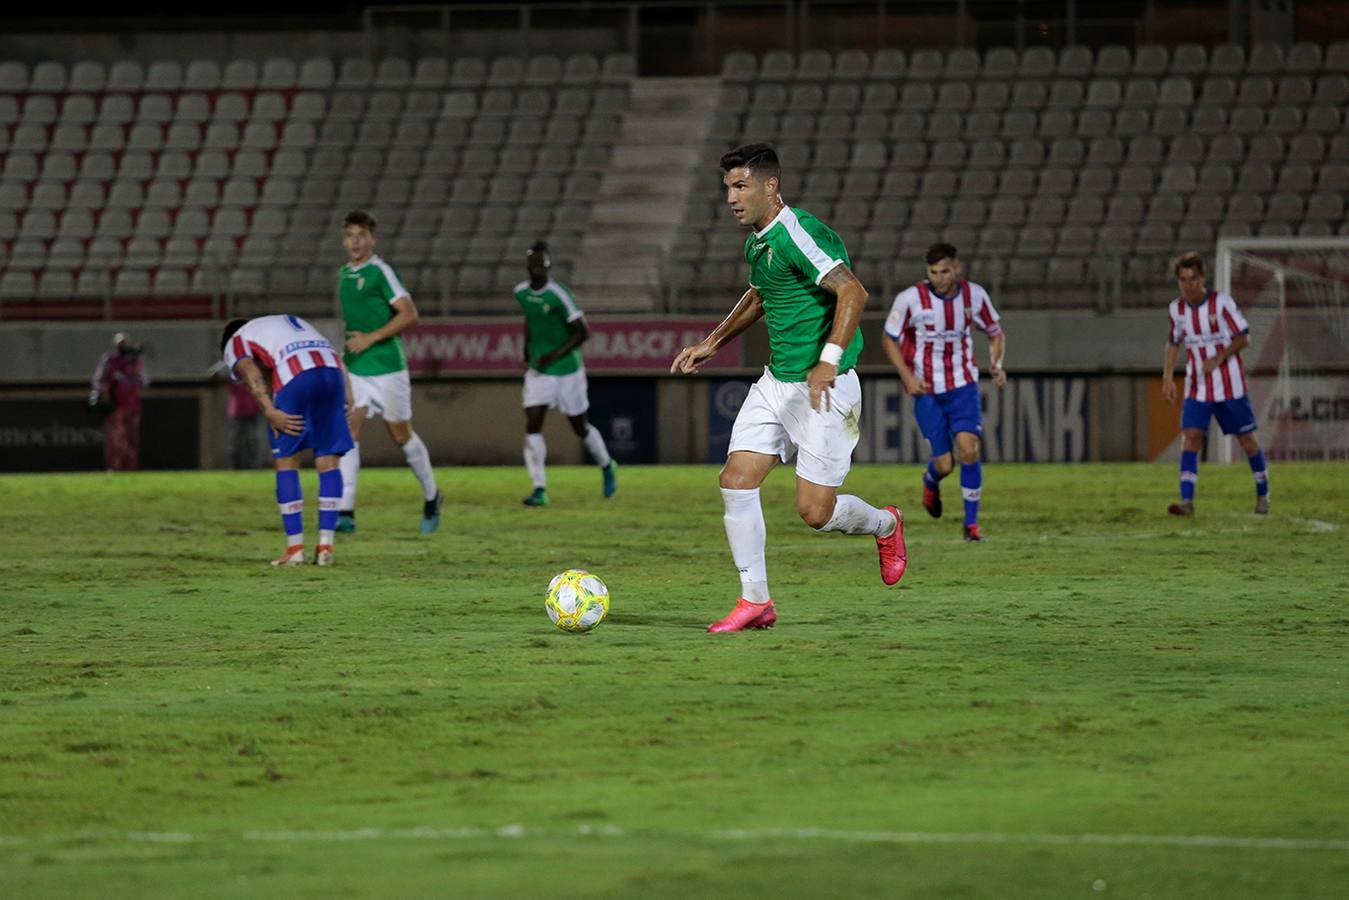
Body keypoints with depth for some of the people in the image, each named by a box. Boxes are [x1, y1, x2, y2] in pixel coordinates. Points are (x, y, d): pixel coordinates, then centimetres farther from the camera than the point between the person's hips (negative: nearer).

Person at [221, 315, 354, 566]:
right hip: (331, 371, 4)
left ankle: (295, 547, 6)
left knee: (286, 462, 9)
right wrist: (347, 396, 16)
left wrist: (270, 412, -9)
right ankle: (325, 546, 7)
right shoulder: (292, 321, 41)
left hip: (294, 376, -4)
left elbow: (250, 371, -1)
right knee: (328, 460, 11)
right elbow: (336, 358, 26)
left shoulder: (235, 342, 24)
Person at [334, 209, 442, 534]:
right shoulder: (344, 273, 11)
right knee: (348, 431, -10)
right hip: (354, 369, 6)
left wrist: (370, 339, -19)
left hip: (386, 367, -6)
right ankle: (345, 512, -15)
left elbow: (409, 315, -17)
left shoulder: (380, 271, -11)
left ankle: (431, 496, 28)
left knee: (401, 435, 7)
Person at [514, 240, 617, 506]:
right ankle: (539, 489, -10)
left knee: (581, 427, 9)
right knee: (532, 426, -12)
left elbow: (583, 332, -17)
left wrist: (555, 355, -24)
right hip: (537, 371, 4)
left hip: (567, 370, -4)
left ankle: (607, 467, 38)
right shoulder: (521, 292, 0)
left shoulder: (558, 294, -19)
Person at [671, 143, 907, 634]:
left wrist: (829, 361, -37)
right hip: (776, 382, 9)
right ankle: (755, 601, 4)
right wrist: (711, 343, 29)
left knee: (814, 512, -6)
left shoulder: (799, 234, -19)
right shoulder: (756, 243, 11)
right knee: (736, 481, -4)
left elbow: (852, 291, -29)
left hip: (824, 388, -9)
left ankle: (885, 525, 27)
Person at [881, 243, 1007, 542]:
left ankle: (972, 523, -5)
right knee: (944, 465, -3)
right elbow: (890, 340, -1)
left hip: (963, 385, 1)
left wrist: (996, 365, -8)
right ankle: (931, 483, 36)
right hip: (926, 391, -1)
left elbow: (996, 334, 11)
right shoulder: (909, 299, -13)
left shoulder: (974, 295, -5)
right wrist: (907, 376, -14)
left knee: (968, 450, -17)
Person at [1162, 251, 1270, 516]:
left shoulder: (1221, 302, -12)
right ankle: (1187, 501, -17)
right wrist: (1167, 377, 8)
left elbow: (1243, 337, -9)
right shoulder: (1176, 309, 1)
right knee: (1190, 437, -13)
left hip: (1229, 385, -3)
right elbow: (1173, 342, 16)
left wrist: (1219, 358, -21)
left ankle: (1263, 495, 24)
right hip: (1197, 387, 3)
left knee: (1247, 438, 5)